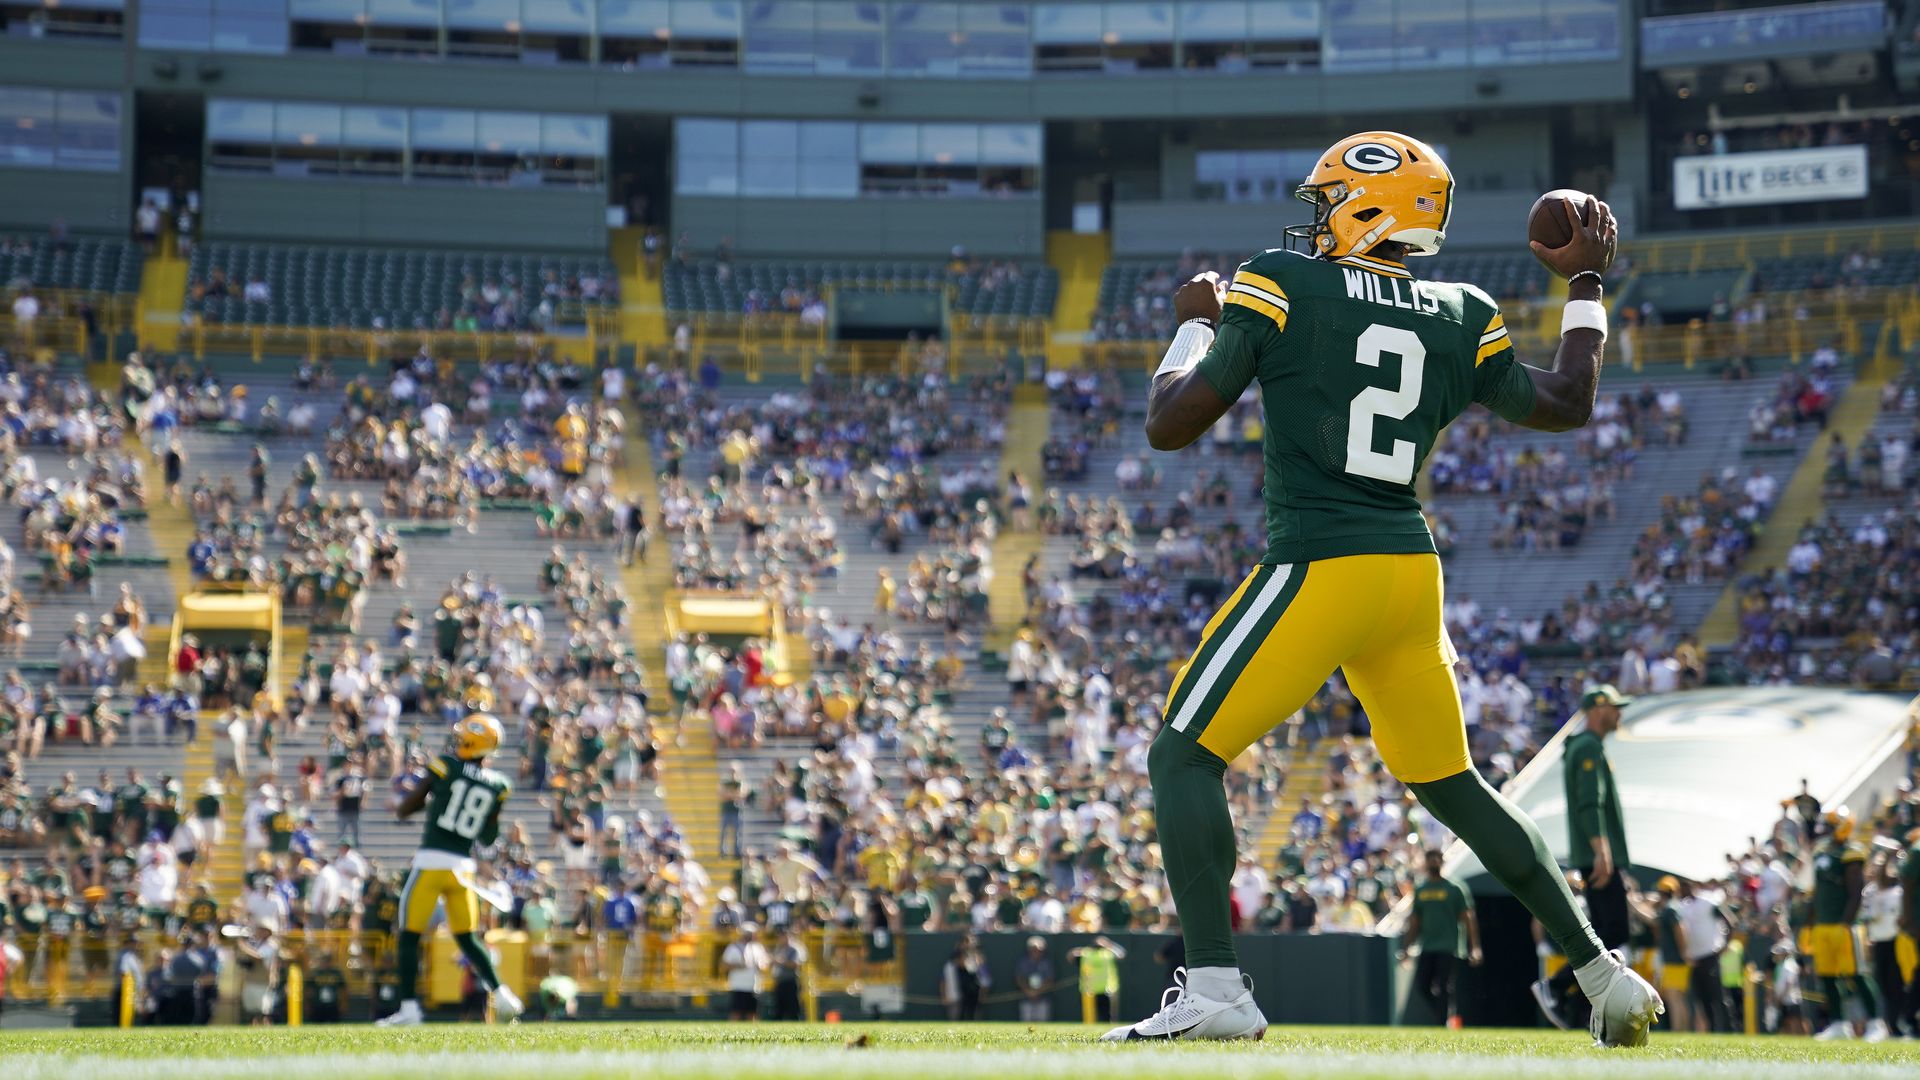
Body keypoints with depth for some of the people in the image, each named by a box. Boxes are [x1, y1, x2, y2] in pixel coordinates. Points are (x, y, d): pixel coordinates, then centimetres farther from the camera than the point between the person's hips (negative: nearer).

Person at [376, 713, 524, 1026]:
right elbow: (488, 839, 12)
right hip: (463, 866, 4)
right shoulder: (498, 786, 5)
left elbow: (403, 810, 1)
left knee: (409, 936, 2)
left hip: (431, 862, -4)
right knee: (467, 938, 18)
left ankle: (409, 1007, -3)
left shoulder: (445, 768, -5)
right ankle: (501, 993, 7)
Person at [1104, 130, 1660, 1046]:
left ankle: (1214, 988, -13)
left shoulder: (1278, 290, -4)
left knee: (1184, 756, 0)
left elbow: (1169, 425, -4)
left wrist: (1195, 325, 14)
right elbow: (1567, 405, 23)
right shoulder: (1459, 320, 10)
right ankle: (1601, 972, 22)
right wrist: (1585, 285, 33)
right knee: (1450, 783, 20)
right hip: (1412, 571, 6)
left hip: (1320, 567, -6)